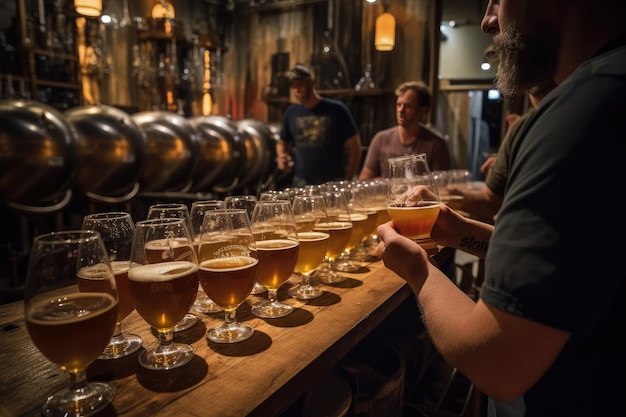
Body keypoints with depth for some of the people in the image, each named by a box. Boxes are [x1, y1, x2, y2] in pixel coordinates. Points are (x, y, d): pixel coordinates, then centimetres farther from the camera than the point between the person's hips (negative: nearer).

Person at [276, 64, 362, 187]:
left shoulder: (336, 109, -3)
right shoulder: (291, 112, 7)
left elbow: (354, 146, -2)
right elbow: (282, 142, 20)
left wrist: (348, 181, -6)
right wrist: (281, 156, -2)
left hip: (334, 183, -3)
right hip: (301, 184, 3)